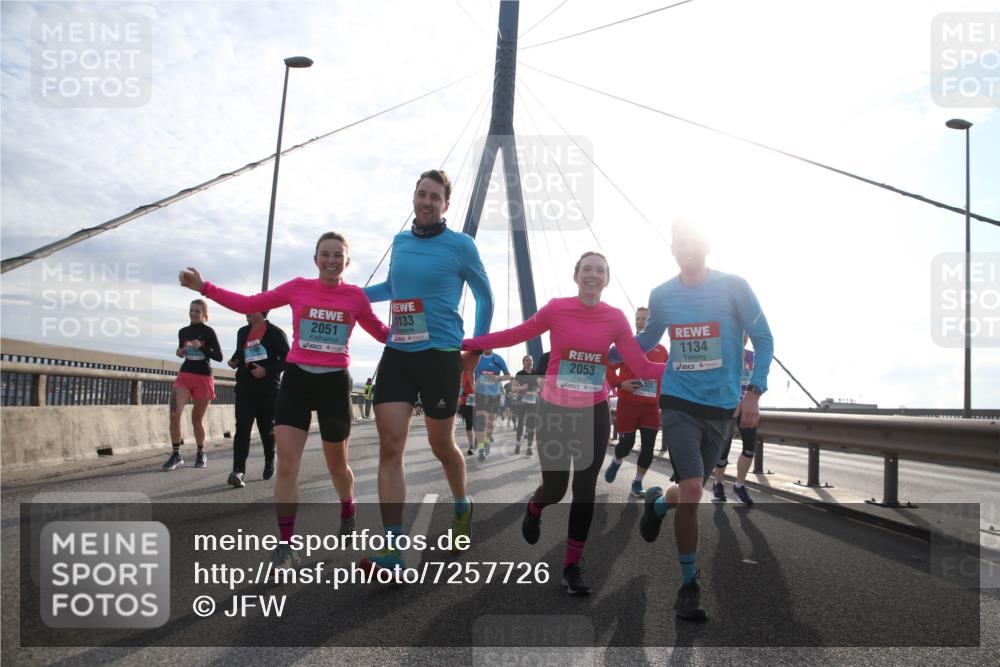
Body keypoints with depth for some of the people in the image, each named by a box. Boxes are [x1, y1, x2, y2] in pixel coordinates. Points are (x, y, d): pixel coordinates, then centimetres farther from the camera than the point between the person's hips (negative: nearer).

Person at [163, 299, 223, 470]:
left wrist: (201, 347, -19)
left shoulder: (208, 332, -3)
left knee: (197, 419, 5)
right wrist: (180, 353, 0)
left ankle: (201, 454, 25)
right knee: (174, 414, -15)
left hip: (203, 378, -3)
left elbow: (219, 357, -7)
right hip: (184, 375, 3)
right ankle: (176, 454, -6)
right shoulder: (183, 332, 10)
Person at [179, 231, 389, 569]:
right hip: (296, 379, 0)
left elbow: (383, 334, 10)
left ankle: (348, 511, 44)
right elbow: (249, 304, 2)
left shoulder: (355, 296, -1)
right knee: (286, 465, -8)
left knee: (337, 465, 13)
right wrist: (203, 287, -4)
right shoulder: (299, 287, 0)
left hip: (335, 382, 0)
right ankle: (286, 545, 0)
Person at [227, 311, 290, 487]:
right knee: (242, 426, -12)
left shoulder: (275, 332, -4)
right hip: (245, 387, 3)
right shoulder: (242, 332, 14)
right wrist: (234, 361, 6)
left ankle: (269, 460, 34)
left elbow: (287, 358, -8)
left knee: (267, 428, 9)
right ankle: (239, 470, -19)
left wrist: (267, 370, -19)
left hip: (268, 388, -3)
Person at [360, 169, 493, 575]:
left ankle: (462, 507, 41)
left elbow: (484, 296, 8)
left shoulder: (460, 245, -4)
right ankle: (391, 550, -6)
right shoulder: (400, 242, 10)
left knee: (441, 444, 10)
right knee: (390, 445, -7)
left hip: (440, 355, -4)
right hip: (397, 354, 4)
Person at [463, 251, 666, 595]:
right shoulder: (556, 309, -10)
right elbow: (515, 335, -5)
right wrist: (465, 342, -7)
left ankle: (572, 567, 18)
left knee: (585, 491, 3)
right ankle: (534, 509, 43)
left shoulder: (616, 318, -6)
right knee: (555, 488, 4)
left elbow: (643, 367, -5)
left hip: (594, 414, 2)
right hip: (554, 411, -1)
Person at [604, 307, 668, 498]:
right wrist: (619, 383, -19)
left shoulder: (661, 350, 8)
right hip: (627, 404, -3)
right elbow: (609, 367, -3)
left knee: (648, 447, -2)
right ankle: (616, 462, 34)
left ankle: (637, 485, 12)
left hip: (651, 406, 3)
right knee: (627, 443, -1)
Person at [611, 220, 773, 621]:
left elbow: (763, 339, 0)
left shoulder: (734, 287, -4)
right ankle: (689, 584, 4)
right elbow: (646, 341, 20)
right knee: (691, 490, -15)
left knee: (691, 491, 10)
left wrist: (754, 392, -9)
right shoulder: (661, 296, 2)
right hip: (679, 403, -1)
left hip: (721, 408, 1)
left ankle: (658, 503, 48)